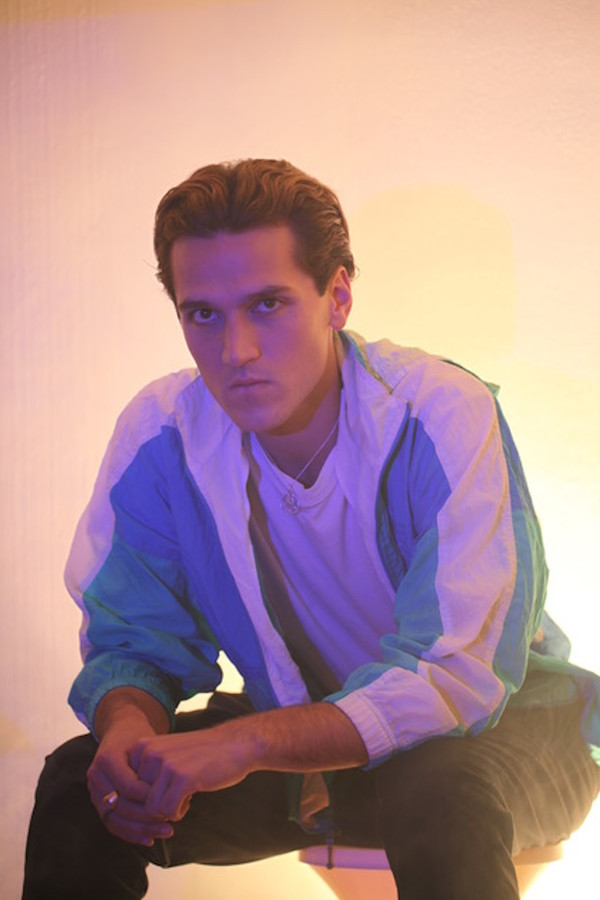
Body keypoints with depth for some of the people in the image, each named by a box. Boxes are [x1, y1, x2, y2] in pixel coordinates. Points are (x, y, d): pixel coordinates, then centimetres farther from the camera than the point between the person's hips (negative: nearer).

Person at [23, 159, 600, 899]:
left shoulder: (441, 416, -26)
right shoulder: (158, 436, -12)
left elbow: (455, 678, -30)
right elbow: (134, 642, -5)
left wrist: (248, 741, -42)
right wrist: (128, 728, -30)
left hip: (495, 730, -4)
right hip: (302, 740, 4)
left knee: (443, 789, -39)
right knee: (82, 780, -17)